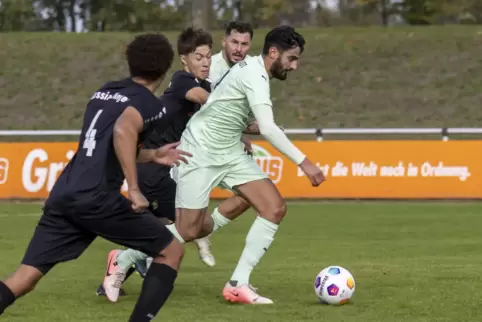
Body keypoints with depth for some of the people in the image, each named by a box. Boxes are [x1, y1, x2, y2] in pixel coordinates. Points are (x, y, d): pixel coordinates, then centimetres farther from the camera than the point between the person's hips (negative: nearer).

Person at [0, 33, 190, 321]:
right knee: (171, 251, 9)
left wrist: (152, 155, 41)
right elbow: (123, 131, -22)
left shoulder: (104, 92, 25)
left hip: (63, 194, 7)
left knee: (24, 279, 5)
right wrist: (134, 189, -20)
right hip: (96, 198, -7)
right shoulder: (150, 104, 0)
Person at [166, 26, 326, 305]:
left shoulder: (254, 68, 6)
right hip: (200, 153, -9)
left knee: (275, 209, -5)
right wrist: (304, 162, -33)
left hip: (230, 153, 9)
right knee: (189, 232, -7)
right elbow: (268, 129, -31)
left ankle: (238, 284, -3)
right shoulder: (255, 75, -22)